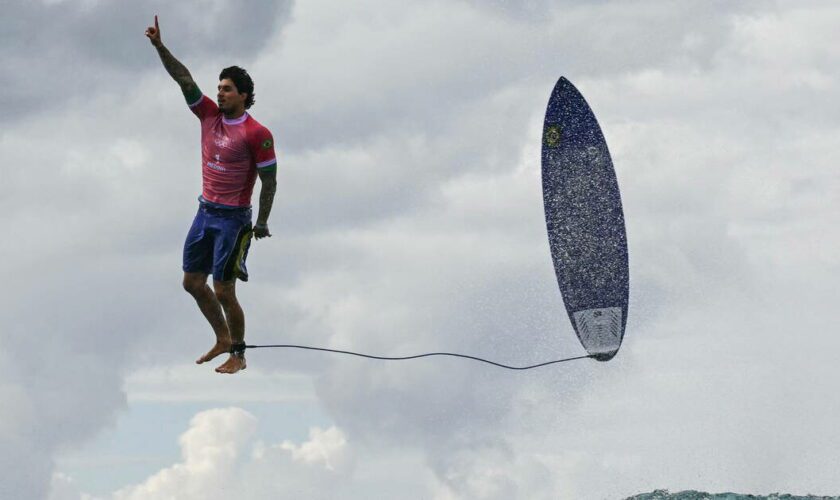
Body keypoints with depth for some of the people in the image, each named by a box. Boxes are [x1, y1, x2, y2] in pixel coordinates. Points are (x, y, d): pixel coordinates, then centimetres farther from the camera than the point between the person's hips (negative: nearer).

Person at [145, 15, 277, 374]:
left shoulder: (256, 134, -15)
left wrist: (262, 223, -8)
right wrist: (159, 46, -13)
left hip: (233, 219, -7)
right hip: (205, 211, 7)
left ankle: (238, 355, 10)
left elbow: (269, 181, -10)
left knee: (223, 292, -5)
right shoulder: (210, 115, 3)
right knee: (193, 282, 12)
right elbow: (184, 79, -3)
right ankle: (222, 340, 28)